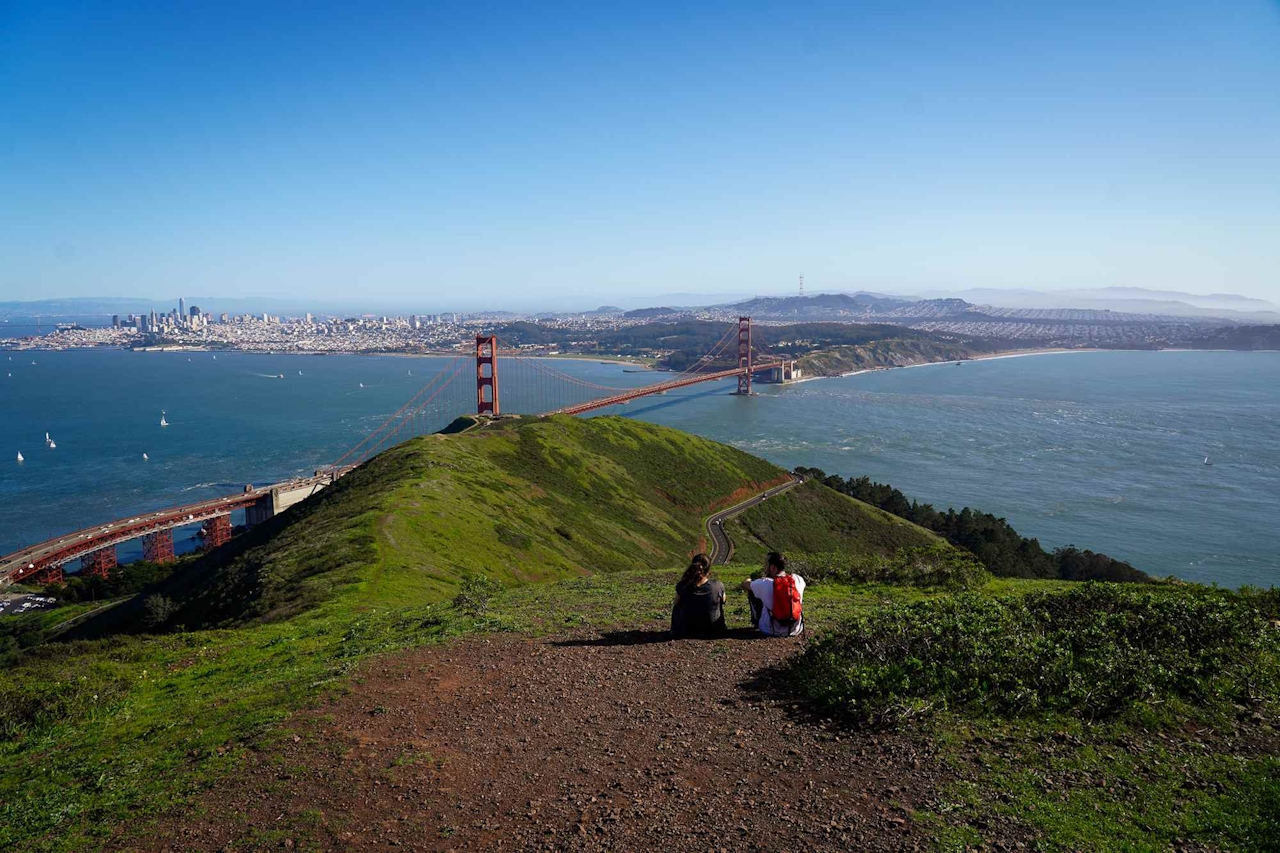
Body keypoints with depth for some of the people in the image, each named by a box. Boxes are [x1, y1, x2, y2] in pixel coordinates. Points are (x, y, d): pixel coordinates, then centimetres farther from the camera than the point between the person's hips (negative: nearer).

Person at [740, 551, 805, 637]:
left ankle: (757, 622, 28)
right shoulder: (798, 580, -9)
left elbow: (744, 584, 0)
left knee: (751, 592, 9)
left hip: (771, 631, -3)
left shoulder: (765, 584, -19)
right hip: (796, 630, 3)